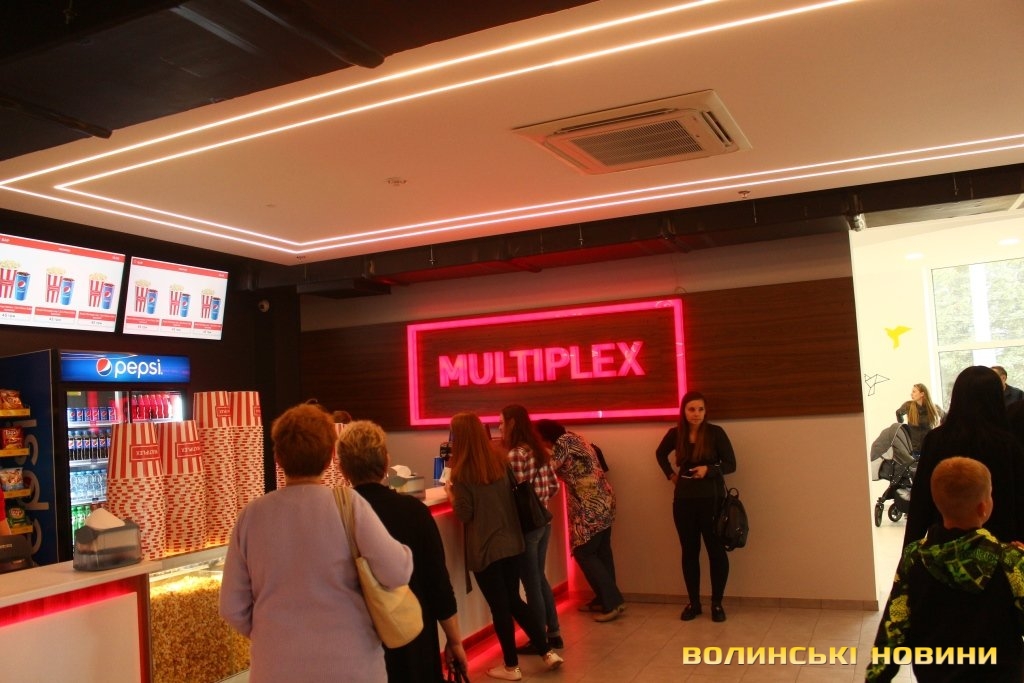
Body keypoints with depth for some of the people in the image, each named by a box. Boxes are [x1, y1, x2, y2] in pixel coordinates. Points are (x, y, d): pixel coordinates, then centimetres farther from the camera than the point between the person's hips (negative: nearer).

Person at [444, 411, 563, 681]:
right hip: (511, 541, 6)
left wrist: (450, 492, 3)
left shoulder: (463, 471, -15)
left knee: (499, 607, 7)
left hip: (484, 548, -6)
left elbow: (464, 514, -13)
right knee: (513, 601, 19)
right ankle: (548, 652, 18)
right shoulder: (501, 459, 2)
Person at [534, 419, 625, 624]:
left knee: (583, 554, -1)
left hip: (591, 507, -9)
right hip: (603, 503, 10)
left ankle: (613, 601, 0)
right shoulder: (574, 438, 14)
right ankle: (605, 599, 24)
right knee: (601, 552, 15)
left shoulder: (563, 442, -13)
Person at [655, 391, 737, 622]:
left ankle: (717, 604, 16)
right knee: (689, 551, 9)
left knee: (716, 551, 3)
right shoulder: (675, 434, 1)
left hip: (712, 499, -3)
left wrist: (709, 469, -21)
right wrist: (670, 474, 8)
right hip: (684, 500, 3)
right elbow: (660, 454, 21)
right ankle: (693, 603, 20)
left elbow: (731, 464, -5)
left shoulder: (715, 432, -8)